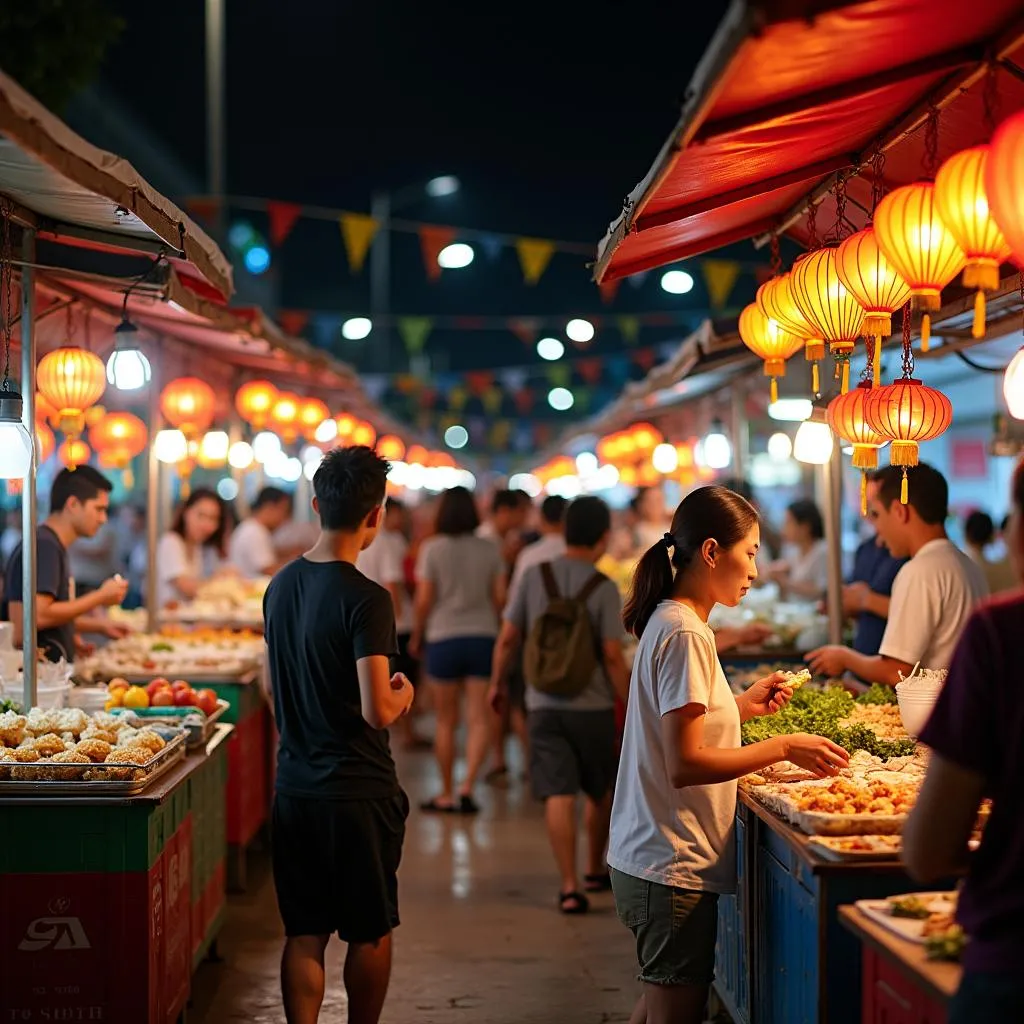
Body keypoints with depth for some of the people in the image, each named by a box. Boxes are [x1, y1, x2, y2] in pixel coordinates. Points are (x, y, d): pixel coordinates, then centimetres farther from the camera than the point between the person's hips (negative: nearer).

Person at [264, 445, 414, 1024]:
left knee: (304, 935, 9)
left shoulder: (282, 585, 4)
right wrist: (402, 694, -1)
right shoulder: (365, 599, -18)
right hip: (360, 793, -6)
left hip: (295, 788, 6)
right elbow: (377, 712, -22)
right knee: (372, 933, 12)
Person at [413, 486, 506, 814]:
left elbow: (423, 600, -7)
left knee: (445, 721, 9)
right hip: (482, 637, 1)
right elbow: (500, 597, 3)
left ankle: (447, 793, 15)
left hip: (443, 638, -1)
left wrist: (416, 636, 6)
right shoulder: (489, 549, 2)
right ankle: (468, 786, -14)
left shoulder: (432, 548, -6)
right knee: (478, 718, 1)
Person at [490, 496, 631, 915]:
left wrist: (498, 682, 16)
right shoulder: (604, 588, -10)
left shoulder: (533, 577, -2)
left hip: (544, 705, 1)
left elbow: (508, 638, 1)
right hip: (593, 706, -1)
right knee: (601, 793, 18)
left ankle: (570, 886, -6)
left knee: (558, 796, 0)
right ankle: (596, 870, 33)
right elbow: (613, 656, -13)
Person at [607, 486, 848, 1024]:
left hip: (649, 858, 10)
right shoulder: (685, 634, -18)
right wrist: (782, 747, -18)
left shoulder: (668, 621, 12)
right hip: (674, 864, -10)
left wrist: (741, 705, 11)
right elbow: (685, 764, -22)